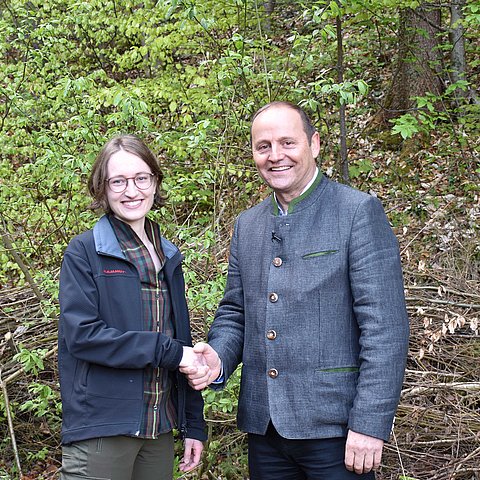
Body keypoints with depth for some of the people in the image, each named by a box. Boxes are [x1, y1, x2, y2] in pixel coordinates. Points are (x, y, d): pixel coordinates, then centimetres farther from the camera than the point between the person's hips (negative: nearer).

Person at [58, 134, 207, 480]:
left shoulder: (169, 257, 14)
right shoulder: (84, 252, -4)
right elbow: (81, 334, -15)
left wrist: (194, 425, 12)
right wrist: (167, 350, -17)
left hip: (159, 430, 6)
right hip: (100, 431, -5)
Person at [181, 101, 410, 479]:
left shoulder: (360, 212, -7)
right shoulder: (247, 225, 12)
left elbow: (386, 325, -12)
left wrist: (370, 424, -17)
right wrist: (218, 358, -4)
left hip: (334, 427, -5)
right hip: (263, 426, 6)